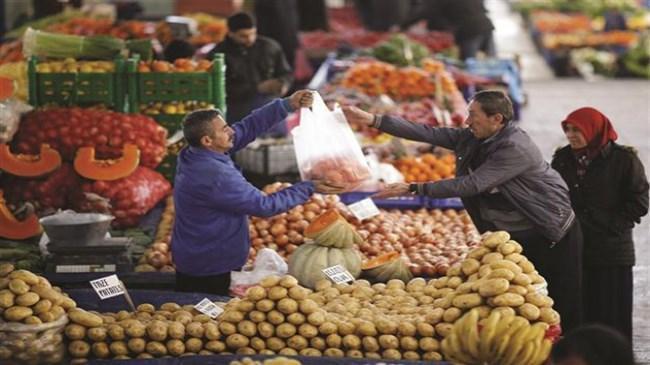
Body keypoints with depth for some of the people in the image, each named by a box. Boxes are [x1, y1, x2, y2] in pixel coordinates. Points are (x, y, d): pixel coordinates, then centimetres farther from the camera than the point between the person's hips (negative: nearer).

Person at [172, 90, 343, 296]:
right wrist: (310, 189, -13)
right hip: (211, 271, -9)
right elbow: (265, 206, -22)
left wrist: (287, 105, -5)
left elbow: (247, 128, 1)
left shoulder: (192, 155, -3)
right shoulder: (216, 178, -30)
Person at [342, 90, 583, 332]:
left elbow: (472, 184, -29)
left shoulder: (516, 148, -24)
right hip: (510, 236, 8)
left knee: (562, 309, -3)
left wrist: (413, 189, -29)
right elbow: (428, 133, -4)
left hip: (550, 237, -8)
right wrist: (372, 120, -11)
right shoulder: (473, 139, 1)